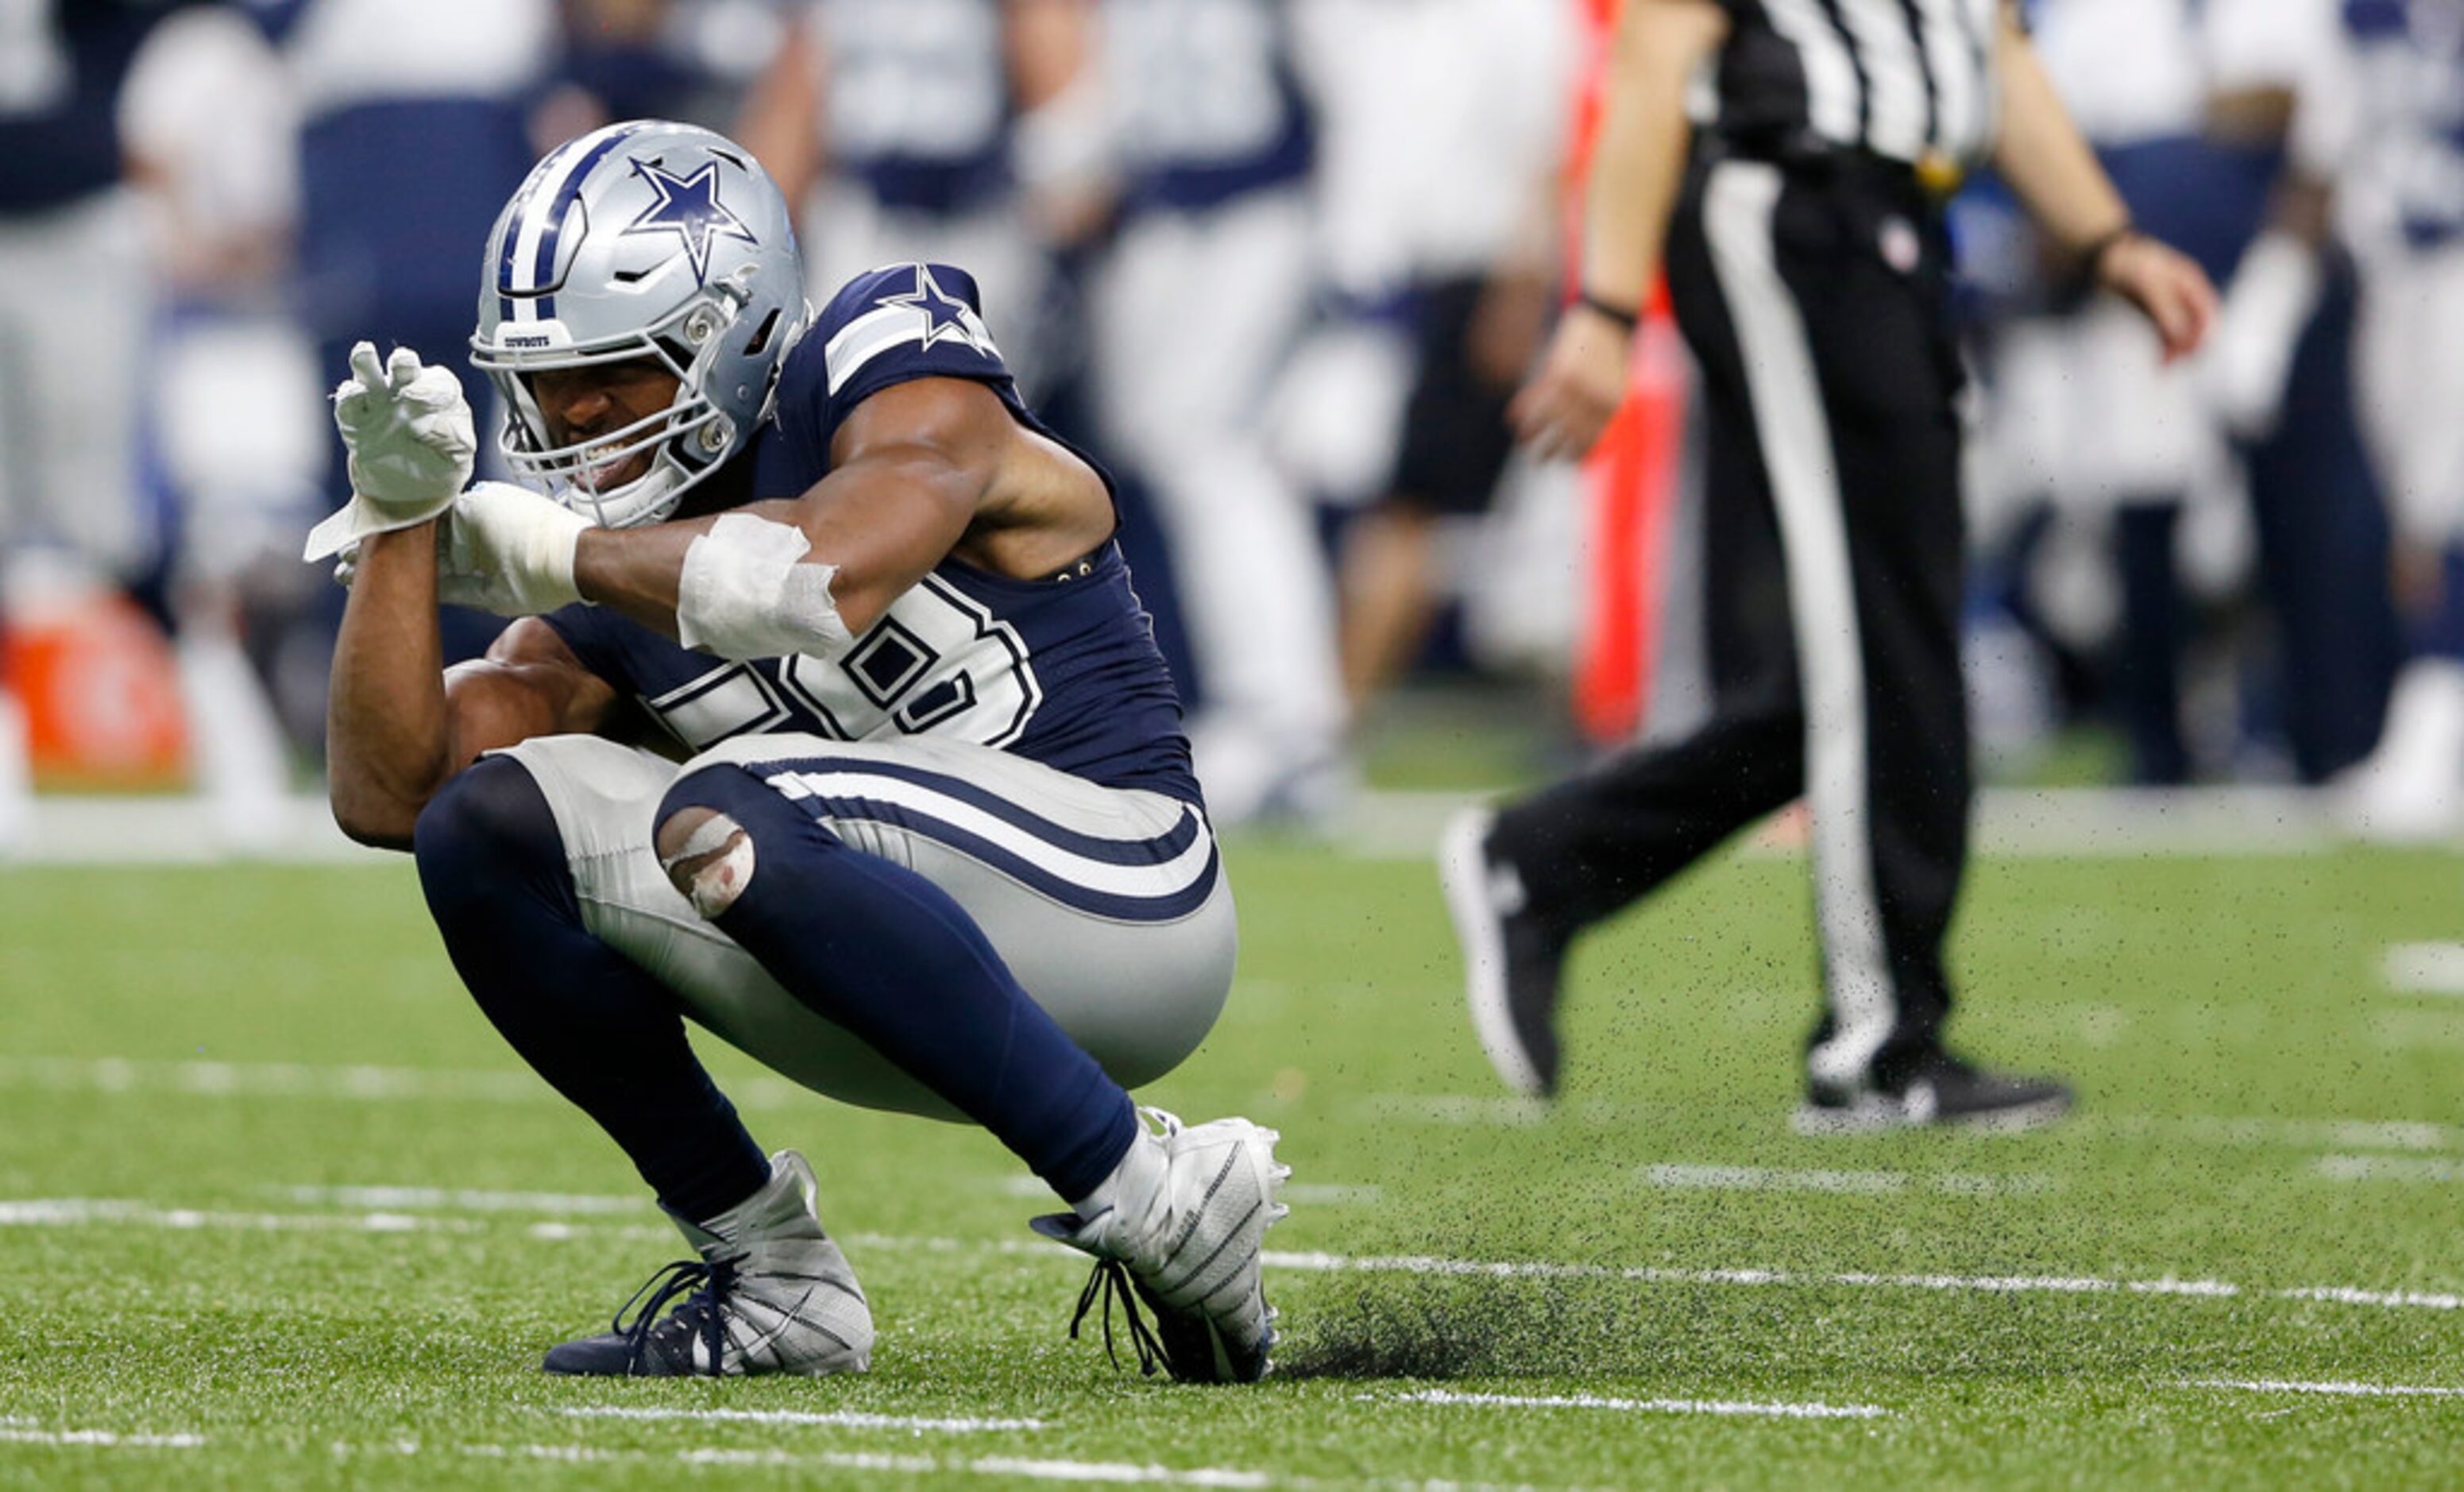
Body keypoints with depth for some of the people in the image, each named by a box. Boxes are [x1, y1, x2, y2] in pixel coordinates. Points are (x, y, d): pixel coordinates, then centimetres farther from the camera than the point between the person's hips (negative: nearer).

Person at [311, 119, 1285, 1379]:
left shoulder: (893, 368, -8)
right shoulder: (617, 575, 11)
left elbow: (822, 587, -29)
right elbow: (389, 794, 4)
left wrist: (545, 546, -14)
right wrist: (402, 517, -6)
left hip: (1113, 887, -7)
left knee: (725, 818, -33)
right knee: (487, 828, -6)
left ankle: (1143, 1193, -24)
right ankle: (769, 1279, 1)